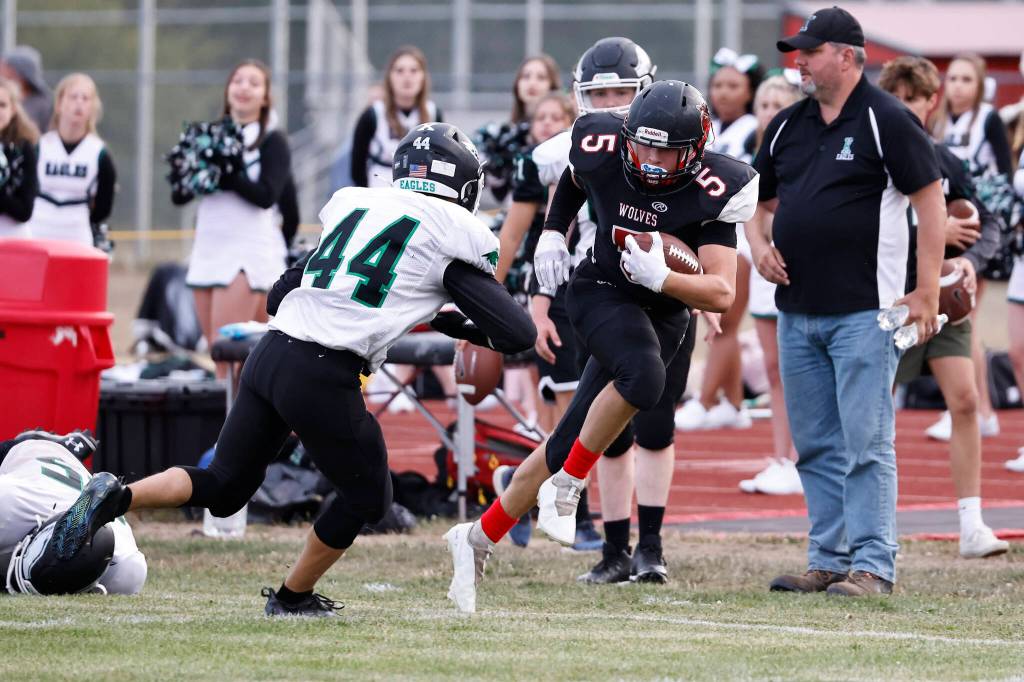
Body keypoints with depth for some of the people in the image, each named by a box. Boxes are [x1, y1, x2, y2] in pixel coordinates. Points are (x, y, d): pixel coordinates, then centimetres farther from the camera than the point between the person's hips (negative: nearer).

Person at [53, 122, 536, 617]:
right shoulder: (454, 235, 2)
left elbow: (278, 296, 24)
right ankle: (293, 597, 27)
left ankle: (116, 498, -2)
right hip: (325, 377, -6)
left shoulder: (354, 205, 20)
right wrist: (458, 327, 18)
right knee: (366, 498, 19)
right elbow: (518, 335, 1)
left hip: (270, 353, 6)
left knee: (223, 488, 17)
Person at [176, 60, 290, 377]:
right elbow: (178, 196, 9)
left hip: (250, 251, -6)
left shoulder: (273, 141, 1)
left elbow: (267, 195, -13)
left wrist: (224, 175, -19)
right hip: (207, 249, 6)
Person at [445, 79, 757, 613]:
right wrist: (552, 233, 2)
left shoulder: (710, 192, -21)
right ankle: (565, 486, -18)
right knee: (644, 378, -36)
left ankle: (478, 539, 20)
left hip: (663, 317, 2)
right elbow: (573, 179, 13)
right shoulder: (601, 151, -15)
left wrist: (661, 277, -38)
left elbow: (721, 294, -23)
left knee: (569, 443, 4)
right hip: (601, 292, -2)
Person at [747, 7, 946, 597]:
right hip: (797, 312, 7)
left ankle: (873, 566, -7)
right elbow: (761, 199, 26)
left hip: (863, 313, -7)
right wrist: (759, 245, 4)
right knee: (816, 446, 10)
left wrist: (927, 293, -13)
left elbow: (931, 202, -9)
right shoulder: (788, 127, 14)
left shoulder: (885, 120, -7)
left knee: (866, 443, -8)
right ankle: (829, 561, 16)